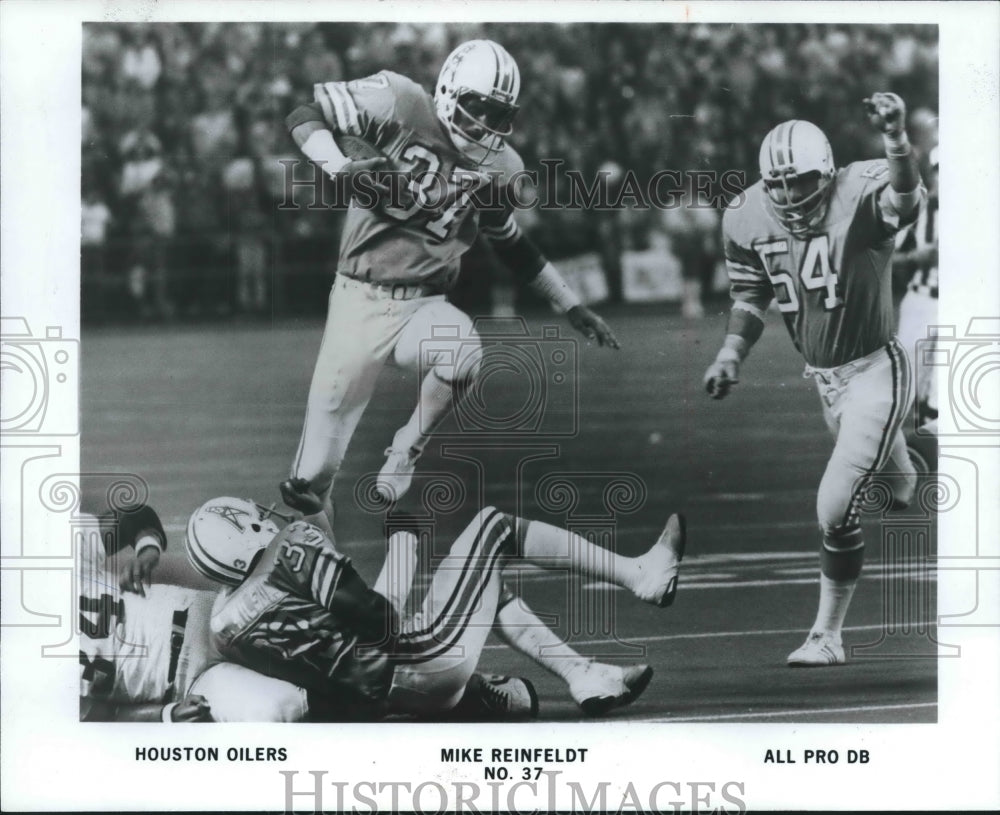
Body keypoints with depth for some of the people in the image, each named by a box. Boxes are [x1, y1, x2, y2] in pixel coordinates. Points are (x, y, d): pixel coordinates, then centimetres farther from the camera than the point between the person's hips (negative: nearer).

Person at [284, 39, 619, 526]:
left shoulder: (497, 169, 2)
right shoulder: (402, 106, -13)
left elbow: (512, 245, 16)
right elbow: (304, 116, -10)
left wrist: (571, 306, 15)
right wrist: (339, 167, -28)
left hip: (424, 305, 2)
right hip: (360, 298, -2)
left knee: (464, 355, -31)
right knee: (330, 417, -2)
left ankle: (407, 451, -5)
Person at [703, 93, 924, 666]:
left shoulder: (859, 198, -24)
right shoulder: (749, 219, -6)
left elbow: (907, 199, -48)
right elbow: (752, 298, 9)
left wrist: (896, 139, -66)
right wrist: (731, 354, -7)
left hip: (875, 371, -6)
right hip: (824, 378, 6)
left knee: (836, 508, -10)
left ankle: (828, 635, 5)